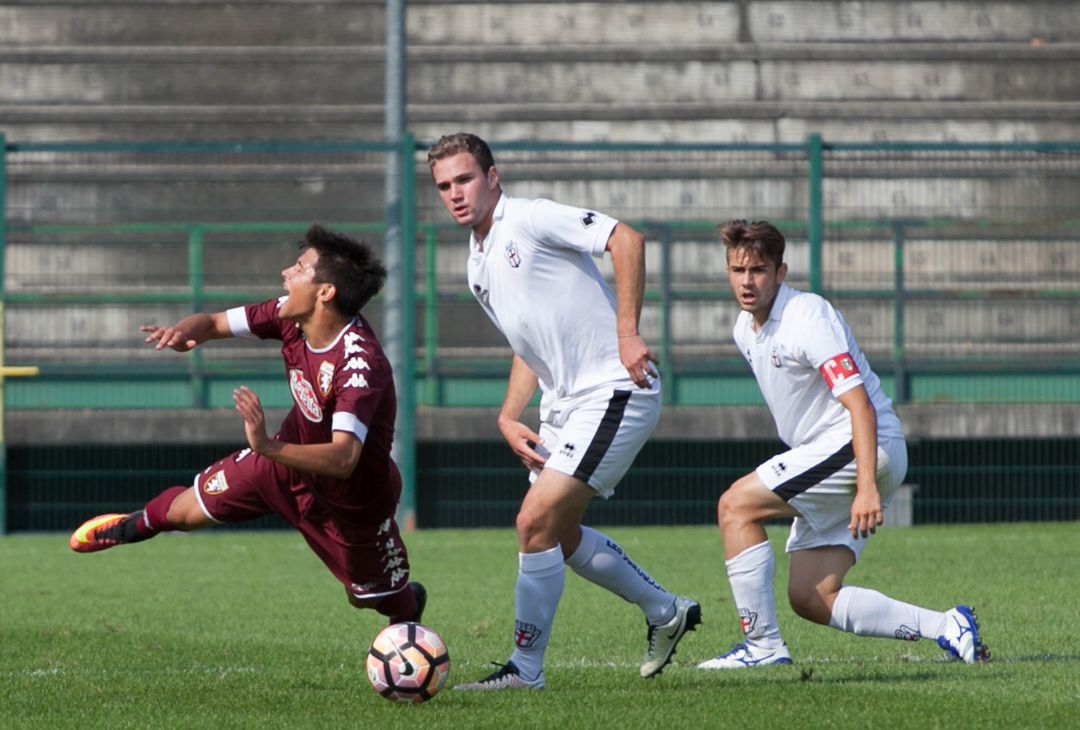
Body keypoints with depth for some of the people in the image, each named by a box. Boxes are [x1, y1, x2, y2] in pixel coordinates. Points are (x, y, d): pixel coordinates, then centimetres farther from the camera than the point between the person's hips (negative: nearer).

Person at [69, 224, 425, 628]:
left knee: (387, 602, 11)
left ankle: (411, 600, 49)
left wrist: (268, 448, -64)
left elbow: (343, 459, -50)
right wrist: (185, 331, -33)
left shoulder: (360, 364, -41)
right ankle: (136, 525, 48)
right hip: (292, 457, 5)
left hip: (354, 498, -5)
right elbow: (213, 322, -8)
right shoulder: (291, 316, -19)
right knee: (187, 510, 12)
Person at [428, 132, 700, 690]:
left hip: (612, 390, -10)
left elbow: (626, 240, -21)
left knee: (536, 522, -14)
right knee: (559, 533, 17)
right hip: (564, 404, 10)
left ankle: (525, 668, -5)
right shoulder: (478, 267, 15)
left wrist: (626, 333, -25)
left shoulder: (532, 220, -13)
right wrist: (508, 417, 9)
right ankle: (665, 611, 35)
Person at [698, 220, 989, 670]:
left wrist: (866, 488, -31)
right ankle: (944, 627, 4)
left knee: (736, 506, -15)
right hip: (826, 450, 10)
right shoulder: (746, 330, 12)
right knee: (809, 598, 1)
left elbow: (859, 404, -23)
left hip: (866, 448, -10)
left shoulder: (806, 318, -16)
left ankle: (762, 645, -15)